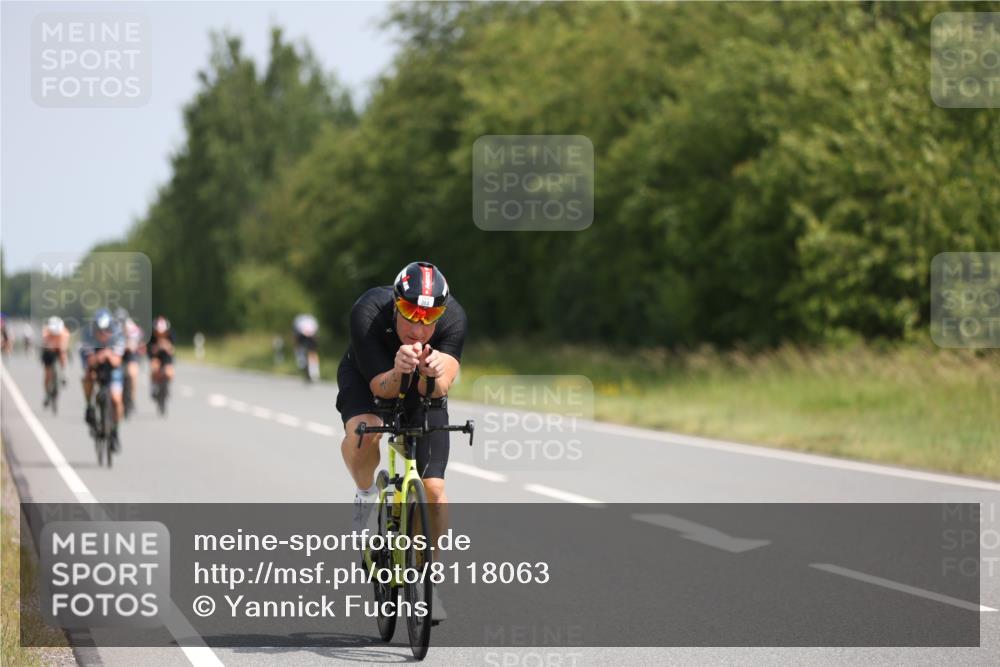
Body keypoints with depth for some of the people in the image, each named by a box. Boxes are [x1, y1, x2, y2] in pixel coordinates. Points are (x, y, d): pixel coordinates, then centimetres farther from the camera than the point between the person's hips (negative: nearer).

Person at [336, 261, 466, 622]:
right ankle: (365, 496, -4)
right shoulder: (368, 312, -36)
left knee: (433, 487, -10)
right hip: (366, 377, -1)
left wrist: (433, 373, -58)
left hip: (423, 389, 1)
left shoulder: (453, 318, -32)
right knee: (365, 431, -36)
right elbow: (381, 388, -35)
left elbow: (437, 390, -36)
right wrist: (398, 372, -56)